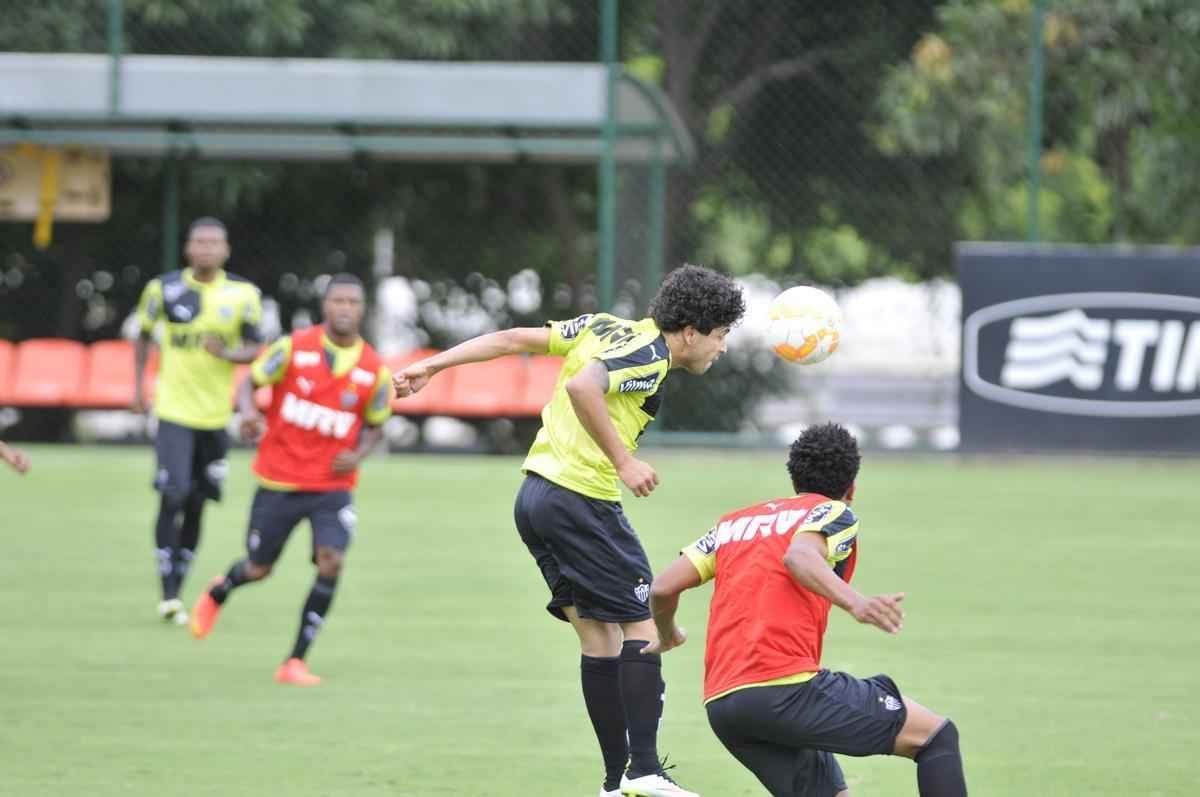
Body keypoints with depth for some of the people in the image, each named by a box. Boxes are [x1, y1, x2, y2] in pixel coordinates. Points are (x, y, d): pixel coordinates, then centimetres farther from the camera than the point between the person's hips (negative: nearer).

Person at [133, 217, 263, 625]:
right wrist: (138, 386, 9)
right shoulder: (164, 289, -2)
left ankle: (178, 588, 20)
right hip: (174, 411, -2)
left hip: (215, 417, 2)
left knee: (196, 505, 8)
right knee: (173, 497, -14)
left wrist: (227, 353, -19)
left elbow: (254, 349, 1)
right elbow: (143, 336, 13)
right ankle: (168, 595, -10)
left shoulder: (243, 294, -2)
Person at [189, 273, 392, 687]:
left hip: (332, 487, 1)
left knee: (331, 562, -20)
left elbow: (375, 426, 10)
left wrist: (358, 454, -10)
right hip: (279, 481, -1)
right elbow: (250, 382, -2)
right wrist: (249, 411, -24)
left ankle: (295, 661, -9)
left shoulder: (374, 370, -3)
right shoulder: (293, 348, -8)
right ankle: (219, 592, 49)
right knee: (258, 569, 10)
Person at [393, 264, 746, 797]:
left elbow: (514, 339, 15)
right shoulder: (649, 358, -12)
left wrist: (432, 366, 21)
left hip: (536, 494, 9)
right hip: (581, 499, -9)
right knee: (642, 627, -3)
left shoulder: (608, 329, 14)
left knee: (599, 638, 10)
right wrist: (623, 461, -25)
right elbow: (582, 387, -30)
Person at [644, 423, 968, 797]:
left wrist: (667, 636, 36)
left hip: (721, 705, 7)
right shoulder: (833, 512, 7)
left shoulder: (734, 521, 24)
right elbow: (798, 556, -17)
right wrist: (855, 602, -32)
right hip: (786, 687, -7)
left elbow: (663, 587, 16)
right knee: (937, 735, 0)